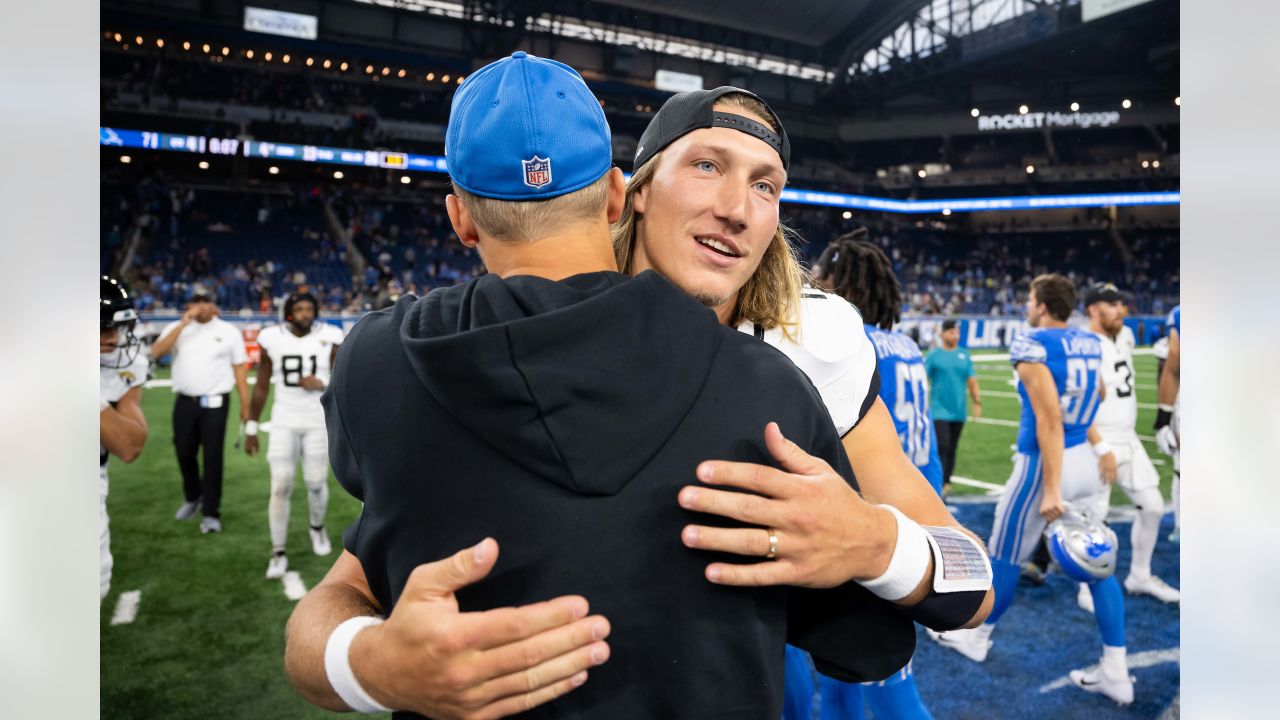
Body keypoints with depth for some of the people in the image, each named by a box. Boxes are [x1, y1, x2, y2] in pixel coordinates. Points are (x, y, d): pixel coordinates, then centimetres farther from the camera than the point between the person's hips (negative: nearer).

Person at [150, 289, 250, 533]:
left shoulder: (228, 331, 3)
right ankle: (193, 498, 38)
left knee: (213, 457, -3)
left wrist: (245, 405, -2)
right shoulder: (176, 328, 7)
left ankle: (211, 513, 5)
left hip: (215, 403, -3)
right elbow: (156, 353, -11)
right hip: (184, 402, 3)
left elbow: (239, 369, 2)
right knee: (184, 453, 13)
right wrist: (183, 324, -15)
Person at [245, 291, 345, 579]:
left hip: (318, 422, 0)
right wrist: (251, 428, 5)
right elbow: (262, 387, 4)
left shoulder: (329, 338, -6)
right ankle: (278, 553, 9)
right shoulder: (272, 339, -4)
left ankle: (317, 528, 38)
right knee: (281, 487, -3)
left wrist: (323, 384, -20)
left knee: (316, 483, 7)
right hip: (284, 422, 0)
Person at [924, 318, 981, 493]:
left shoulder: (964, 355, 9)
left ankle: (947, 483, 22)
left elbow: (972, 380, 12)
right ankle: (941, 485, -9)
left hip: (959, 412, 4)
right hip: (939, 411, -4)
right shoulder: (933, 355, -3)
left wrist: (977, 402, 8)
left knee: (952, 449, 10)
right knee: (942, 447, -12)